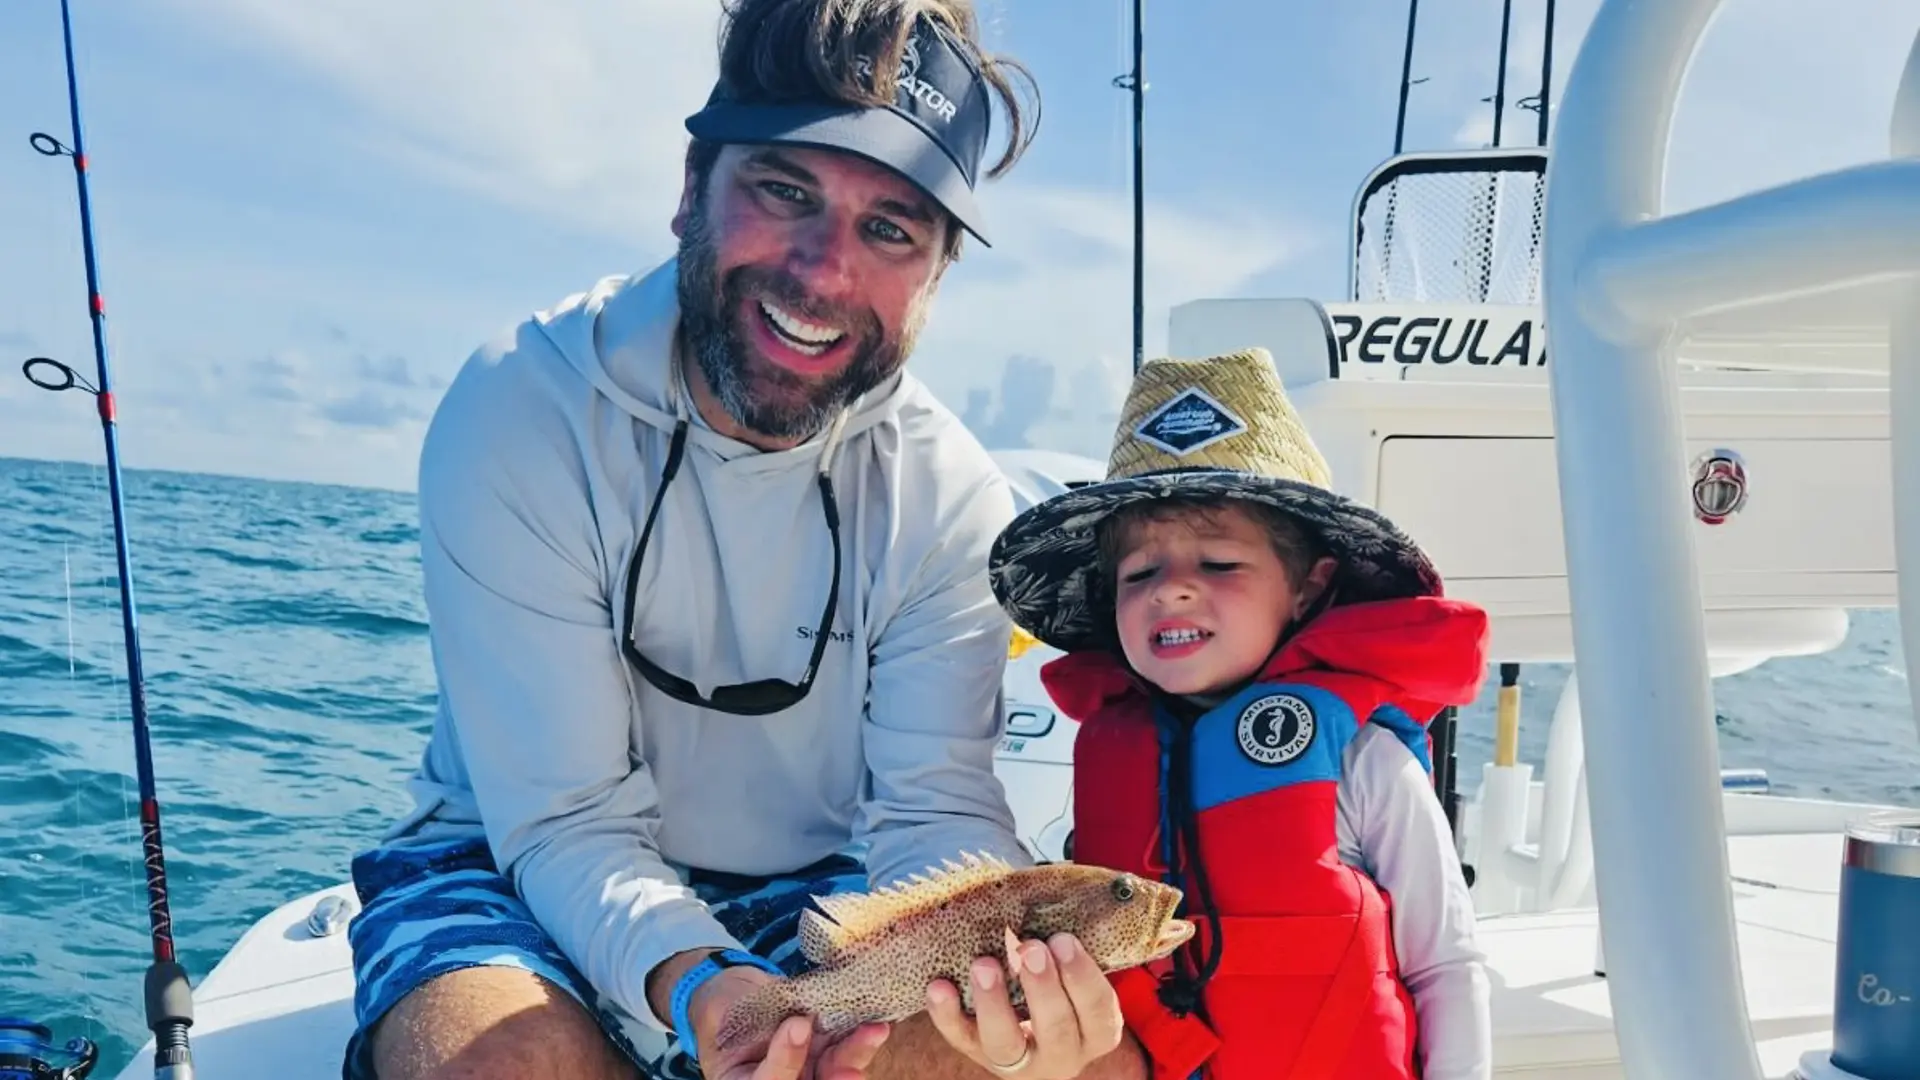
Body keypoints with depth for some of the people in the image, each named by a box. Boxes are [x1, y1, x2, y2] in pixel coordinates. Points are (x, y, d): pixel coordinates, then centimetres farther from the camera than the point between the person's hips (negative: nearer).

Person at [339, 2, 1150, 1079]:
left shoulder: (950, 494, -10)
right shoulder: (516, 416, -18)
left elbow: (934, 805, -15)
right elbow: (569, 821, -20)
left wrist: (1004, 967, -37)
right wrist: (691, 984, -39)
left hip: (814, 899, 3)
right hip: (524, 868, -2)